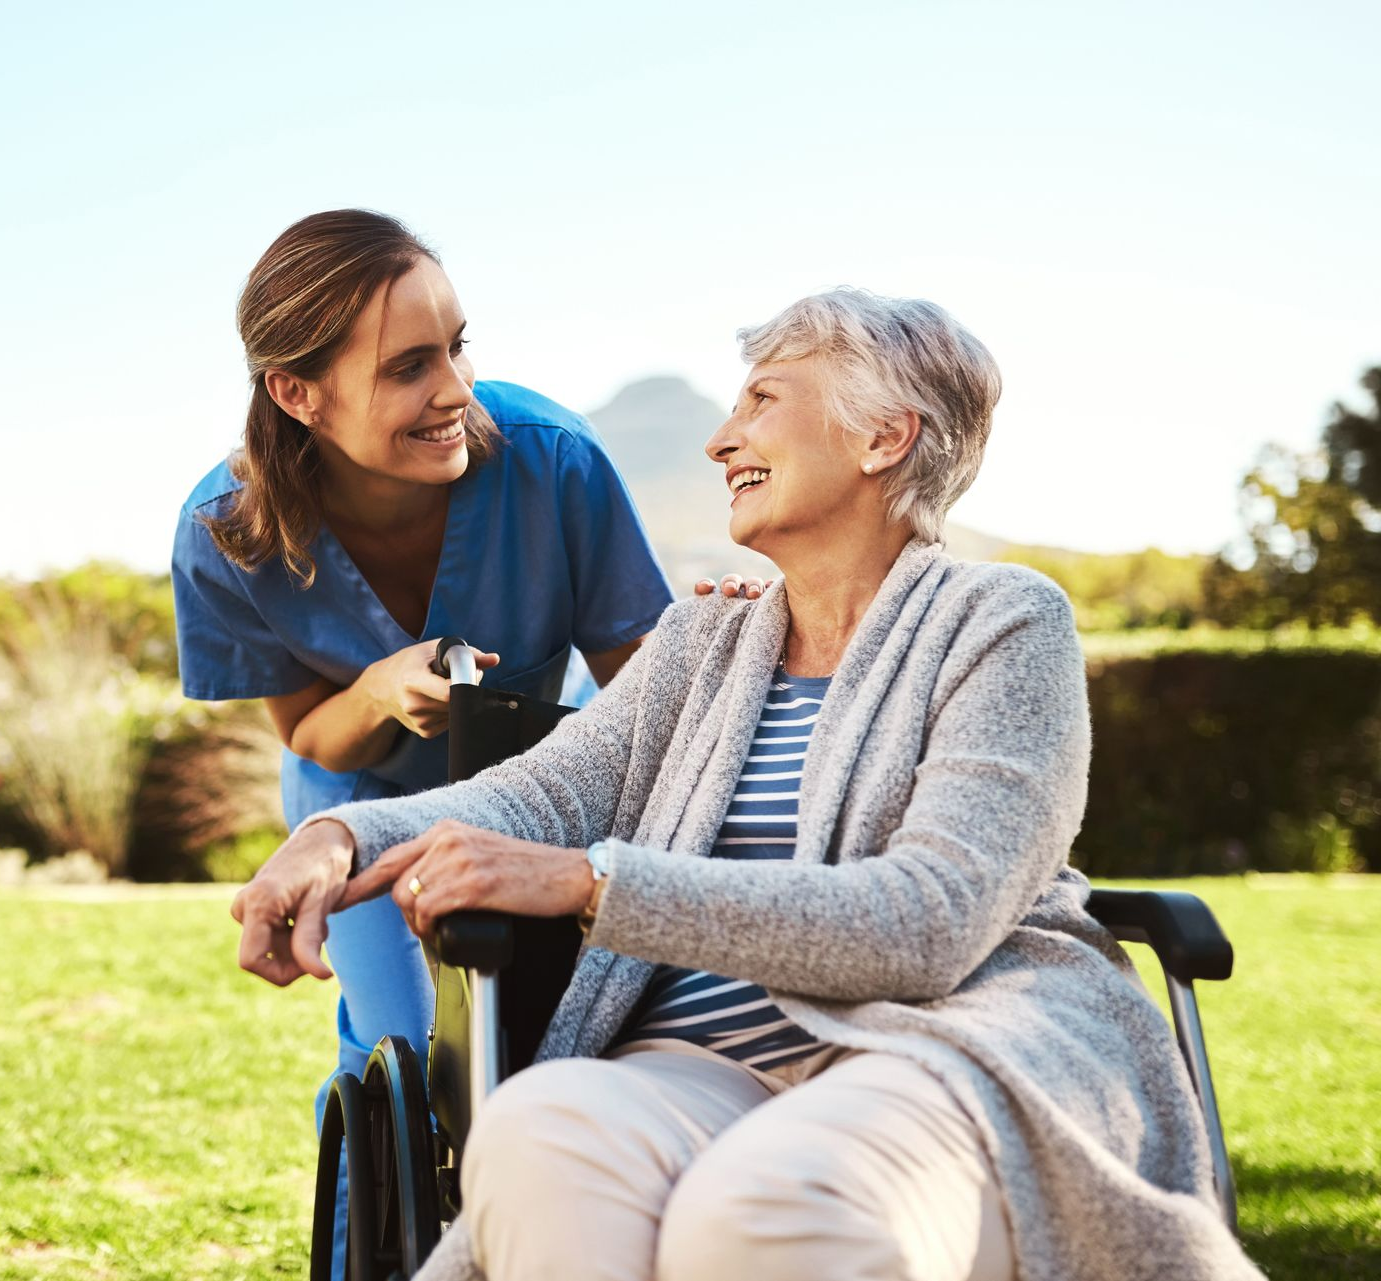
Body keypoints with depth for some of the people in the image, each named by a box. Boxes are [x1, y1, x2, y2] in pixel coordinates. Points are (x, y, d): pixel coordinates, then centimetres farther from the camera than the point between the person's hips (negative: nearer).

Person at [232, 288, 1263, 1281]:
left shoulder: (1003, 623, 4)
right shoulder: (701, 645, 25)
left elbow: (928, 920, -11)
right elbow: (544, 791, 11)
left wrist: (591, 882, -16)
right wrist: (346, 834, -11)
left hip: (953, 1044, -4)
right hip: (706, 1065, 4)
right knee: (538, 1134, -32)